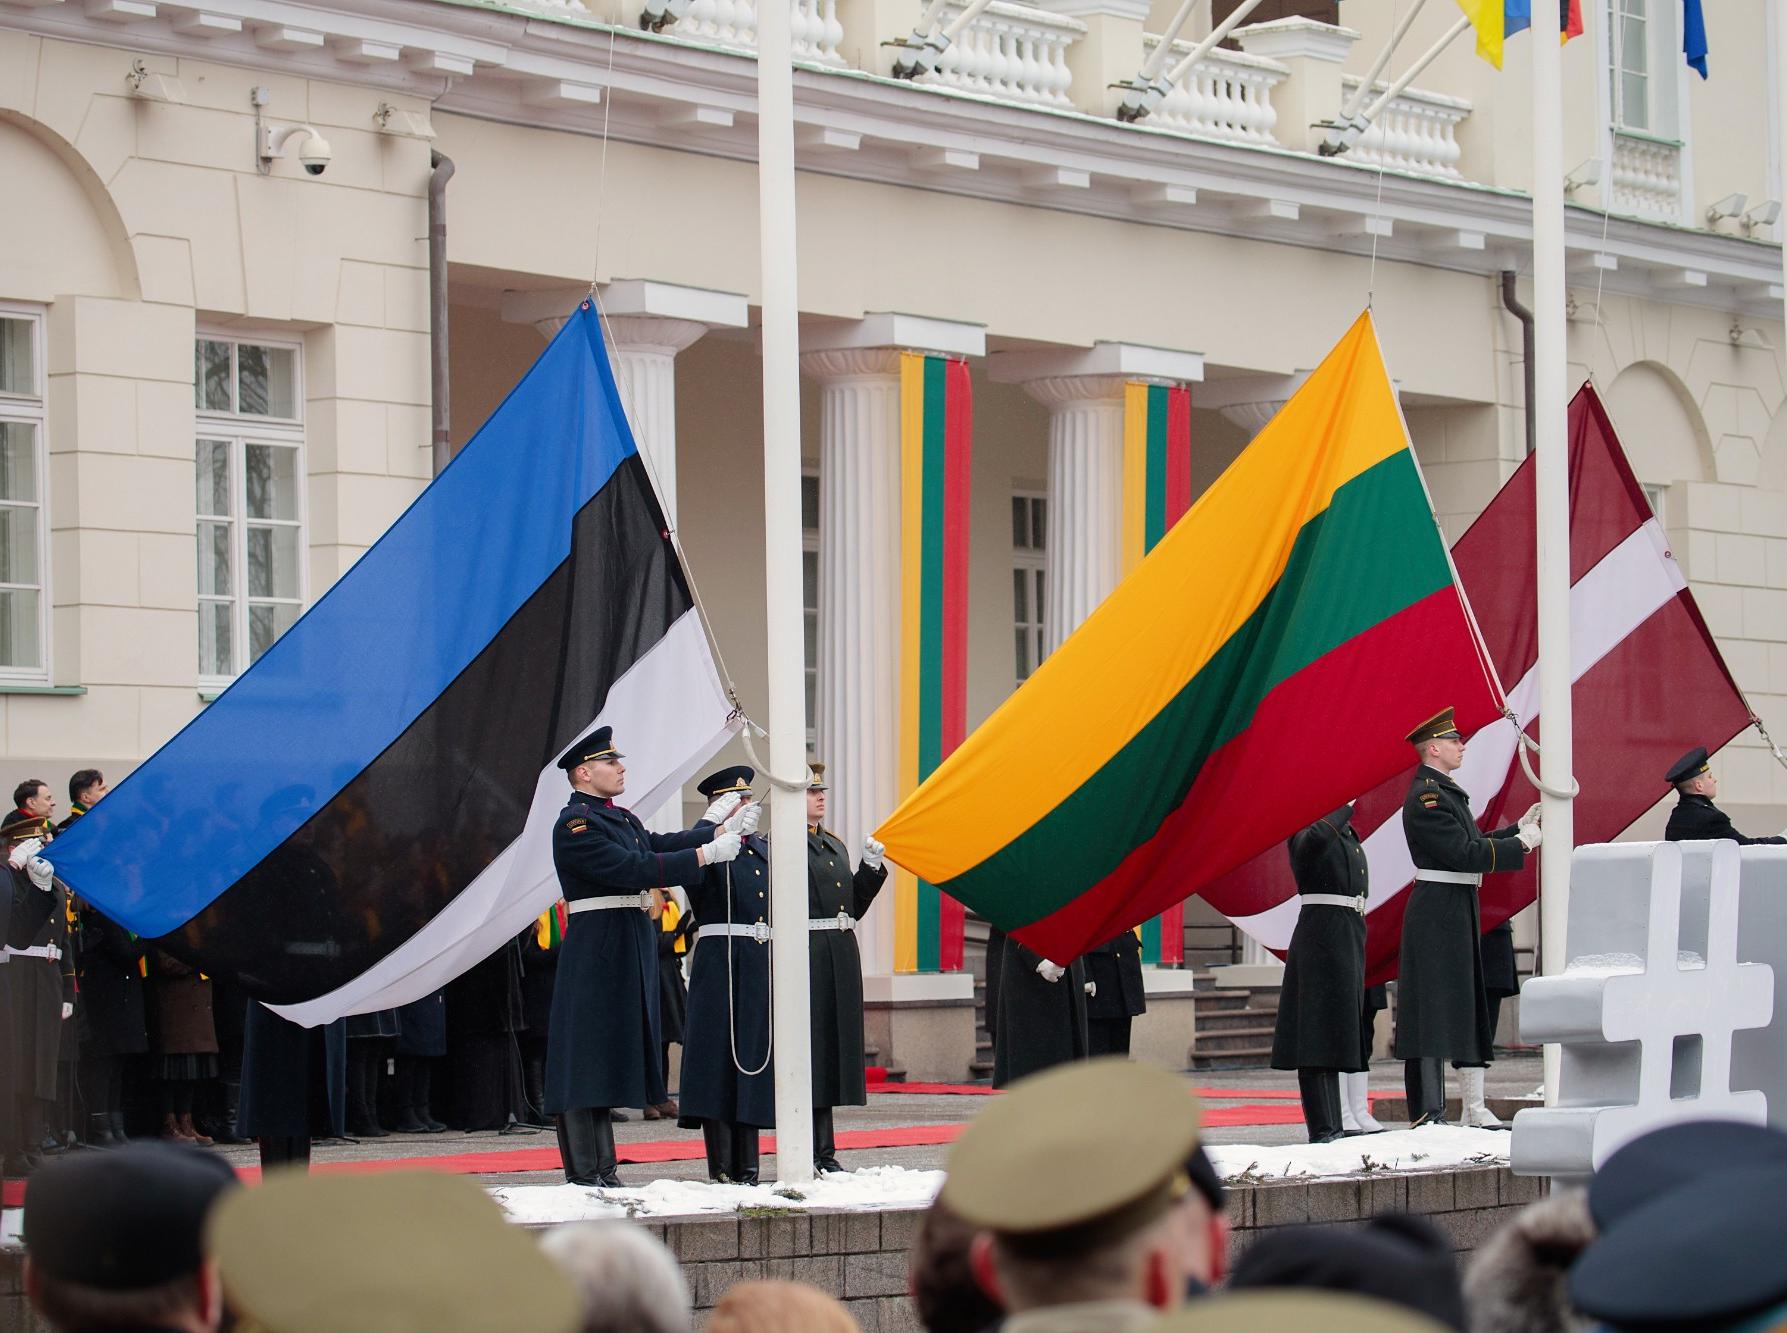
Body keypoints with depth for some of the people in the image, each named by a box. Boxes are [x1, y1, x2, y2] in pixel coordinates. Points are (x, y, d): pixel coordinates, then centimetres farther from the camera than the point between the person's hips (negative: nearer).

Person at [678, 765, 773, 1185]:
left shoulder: (764, 849, 19)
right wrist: (712, 821, -18)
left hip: (763, 965, 7)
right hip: (721, 961, -7)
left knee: (755, 1055, 8)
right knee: (720, 1057, -7)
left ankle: (746, 1166, 12)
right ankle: (721, 1169, -7)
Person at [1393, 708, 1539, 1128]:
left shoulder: (1444, 792, 18)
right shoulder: (1426, 797, -15)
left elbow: (1470, 844, 19)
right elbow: (1466, 854, -21)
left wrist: (1518, 828, 12)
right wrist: (1520, 844, -15)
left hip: (1458, 915, 11)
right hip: (1437, 915, -11)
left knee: (1469, 1007, 12)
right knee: (1433, 1013, -9)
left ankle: (1476, 1108, 17)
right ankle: (1426, 1114, -9)